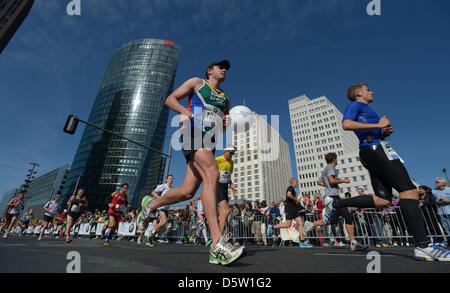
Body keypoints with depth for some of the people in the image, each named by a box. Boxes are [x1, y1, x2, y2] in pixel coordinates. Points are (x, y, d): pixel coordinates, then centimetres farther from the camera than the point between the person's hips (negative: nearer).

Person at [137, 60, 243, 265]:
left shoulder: (225, 97, 30)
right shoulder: (197, 82, 15)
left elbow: (224, 122, 33)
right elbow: (170, 99, 11)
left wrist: (226, 121, 8)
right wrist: (184, 110, -8)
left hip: (209, 143, 6)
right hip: (194, 132, -6)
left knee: (187, 192, -2)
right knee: (212, 176, -28)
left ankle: (152, 204, 27)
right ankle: (217, 244, -29)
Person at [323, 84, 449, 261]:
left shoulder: (365, 111, 33)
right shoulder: (355, 105, 5)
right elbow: (346, 124, -16)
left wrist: (385, 132, 15)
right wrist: (378, 125, -11)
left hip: (371, 152, 10)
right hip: (374, 147, -10)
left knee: (383, 201, -2)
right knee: (409, 190, -16)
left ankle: (336, 204, 0)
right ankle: (423, 246, -19)